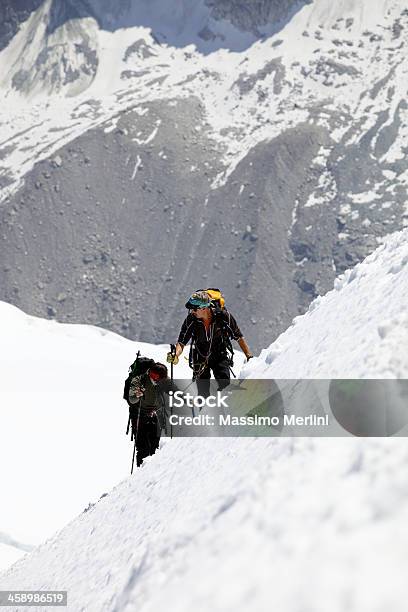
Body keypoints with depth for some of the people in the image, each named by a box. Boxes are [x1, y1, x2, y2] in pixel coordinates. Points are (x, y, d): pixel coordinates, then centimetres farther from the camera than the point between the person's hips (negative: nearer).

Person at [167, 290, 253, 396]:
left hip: (220, 357, -1)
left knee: (225, 386, -21)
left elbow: (239, 337, -10)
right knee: (203, 392, 1)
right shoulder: (191, 319, -20)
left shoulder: (223, 316, -22)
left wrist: (249, 356, -10)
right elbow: (182, 342, -17)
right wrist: (175, 355, -37)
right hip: (200, 358, 1)